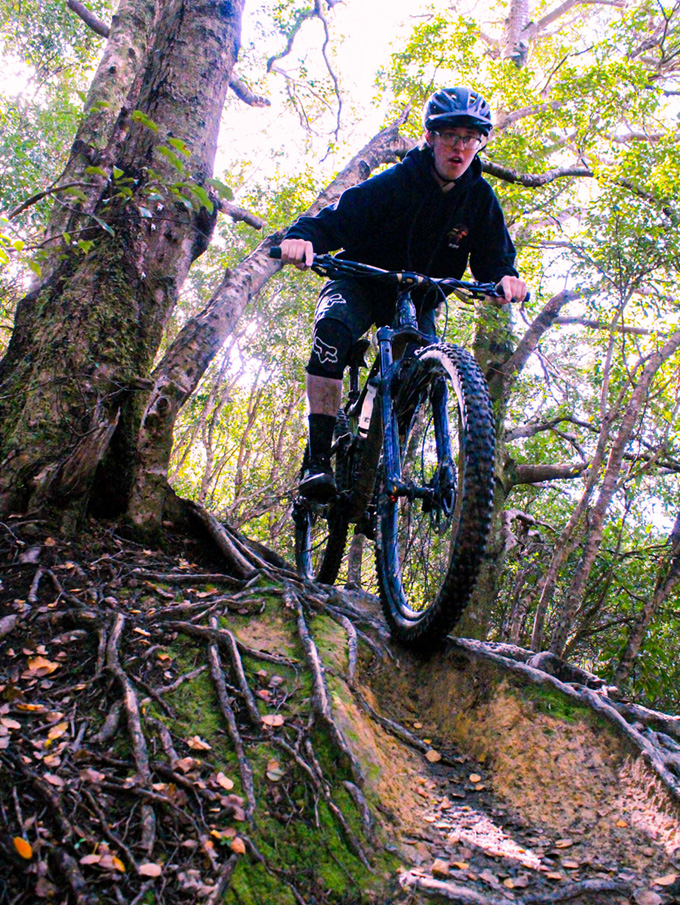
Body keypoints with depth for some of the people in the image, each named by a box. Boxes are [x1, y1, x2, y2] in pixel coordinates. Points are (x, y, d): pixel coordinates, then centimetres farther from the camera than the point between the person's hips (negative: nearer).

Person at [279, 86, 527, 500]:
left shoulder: (481, 198, -5)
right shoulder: (393, 182, -17)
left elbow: (493, 256, -9)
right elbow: (335, 220, -22)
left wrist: (506, 277, -34)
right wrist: (302, 237, -44)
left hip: (418, 299, 4)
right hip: (361, 284, -4)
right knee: (333, 328, -34)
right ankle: (318, 459, -33)